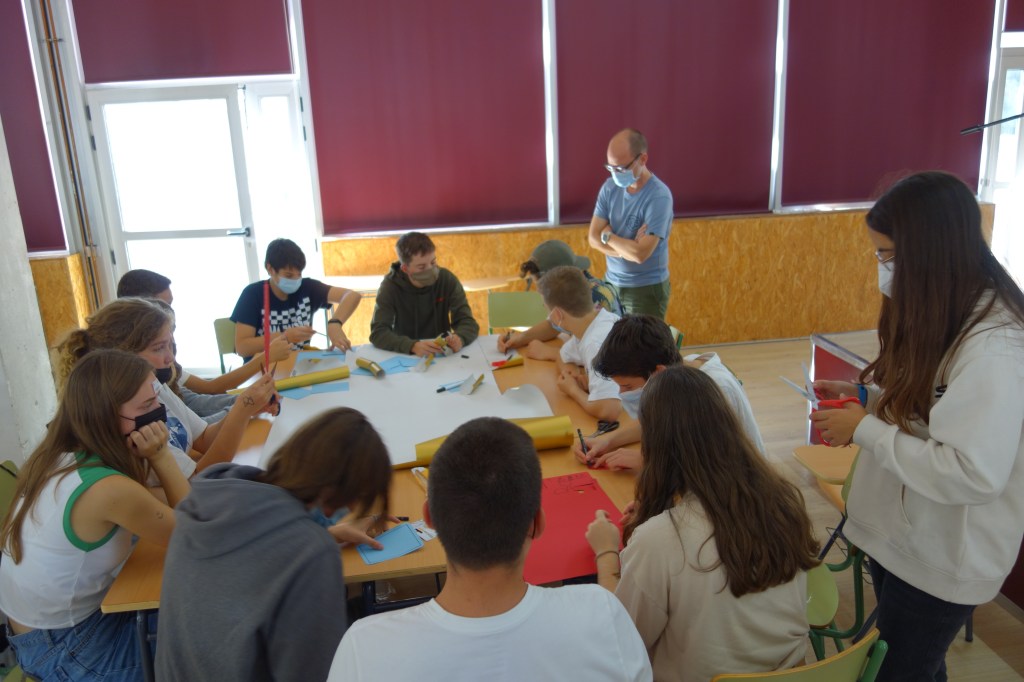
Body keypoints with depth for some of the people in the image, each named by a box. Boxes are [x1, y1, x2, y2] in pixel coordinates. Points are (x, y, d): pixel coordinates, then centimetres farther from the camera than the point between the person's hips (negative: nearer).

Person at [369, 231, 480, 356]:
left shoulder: (447, 279, -6)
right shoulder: (390, 285, -11)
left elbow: (468, 322, -9)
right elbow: (378, 332, -18)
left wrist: (459, 338, -31)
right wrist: (413, 346, -35)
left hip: (441, 354, 1)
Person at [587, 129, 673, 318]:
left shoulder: (659, 197, -20)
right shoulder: (610, 187, -2)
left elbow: (640, 254, -27)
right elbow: (593, 238, -4)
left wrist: (608, 236, -12)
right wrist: (627, 248, -19)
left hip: (647, 289, -5)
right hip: (612, 283, 6)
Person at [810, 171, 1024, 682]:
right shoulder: (939, 315, 2)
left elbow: (974, 474, -32)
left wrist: (865, 429, -24)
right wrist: (863, 394, -1)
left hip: (942, 558, -8)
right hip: (899, 534, 8)